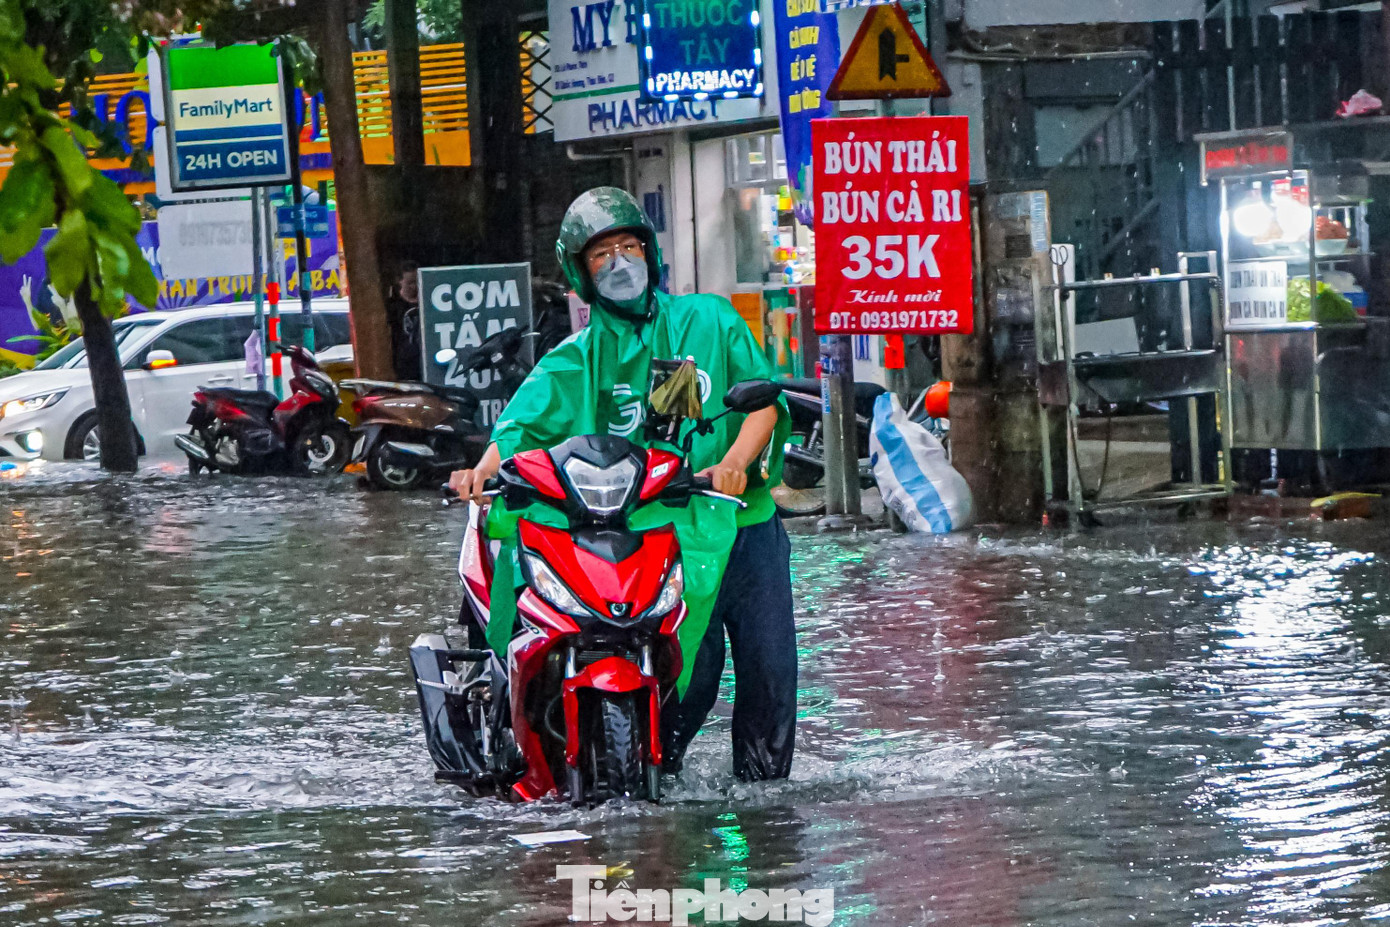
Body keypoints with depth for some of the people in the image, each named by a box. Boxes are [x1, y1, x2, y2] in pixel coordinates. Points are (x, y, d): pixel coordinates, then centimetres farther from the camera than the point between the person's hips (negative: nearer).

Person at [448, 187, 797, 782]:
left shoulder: (709, 320, 11)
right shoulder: (578, 359, 9)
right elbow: (524, 423, -4)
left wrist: (734, 464, -17)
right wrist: (484, 469, -25)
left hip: (747, 519, 1)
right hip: (660, 537, -1)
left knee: (769, 666, -1)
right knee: (693, 671, -12)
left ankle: (763, 783, 15)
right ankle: (653, 771, 9)